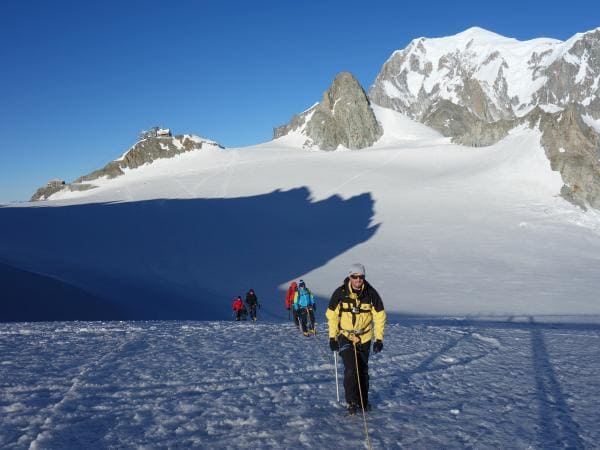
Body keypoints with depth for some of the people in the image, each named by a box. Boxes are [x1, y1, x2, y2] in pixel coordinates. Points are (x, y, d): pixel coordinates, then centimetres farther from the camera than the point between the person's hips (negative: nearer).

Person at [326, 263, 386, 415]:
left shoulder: (371, 293, -11)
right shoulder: (340, 293, -13)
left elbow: (379, 316, -3)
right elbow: (332, 315, -3)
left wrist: (379, 339, -7)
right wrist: (332, 337, -4)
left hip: (364, 337, 2)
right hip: (345, 336, -2)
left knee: (363, 370, 11)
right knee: (350, 369, -13)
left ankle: (363, 401, 26)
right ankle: (352, 401, -1)